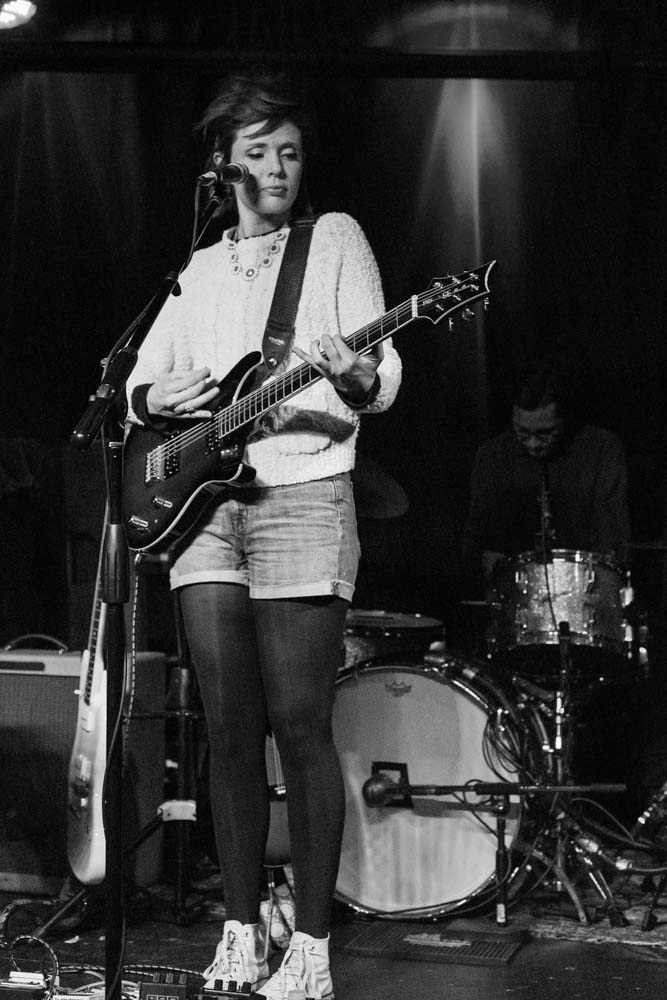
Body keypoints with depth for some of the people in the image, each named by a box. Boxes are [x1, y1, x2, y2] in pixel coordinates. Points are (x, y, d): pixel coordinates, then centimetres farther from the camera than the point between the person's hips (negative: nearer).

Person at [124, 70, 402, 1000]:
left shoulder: (336, 238, 5)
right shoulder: (200, 269, 19)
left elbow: (383, 382, -3)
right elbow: (140, 382, 22)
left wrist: (355, 376, -26)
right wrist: (158, 398, -1)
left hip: (304, 496, -5)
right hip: (205, 503, 5)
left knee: (301, 727, -7)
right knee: (231, 730, 5)